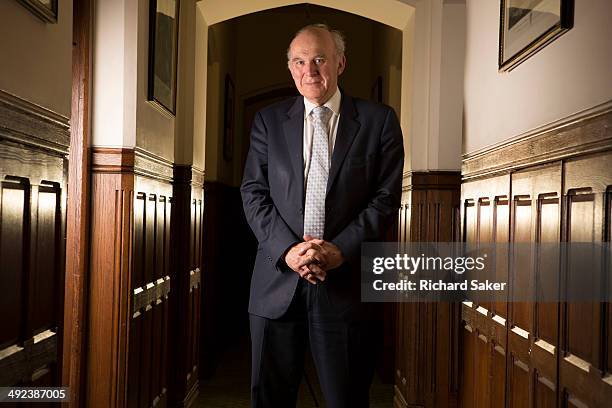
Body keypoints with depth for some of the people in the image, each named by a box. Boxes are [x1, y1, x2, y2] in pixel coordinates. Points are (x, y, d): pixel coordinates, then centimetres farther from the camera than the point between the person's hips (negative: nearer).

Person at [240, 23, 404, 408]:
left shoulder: (379, 120, 4)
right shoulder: (269, 120, 10)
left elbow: (385, 198, -1)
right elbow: (254, 193, 4)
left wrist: (340, 250, -13)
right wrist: (286, 248, -12)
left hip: (346, 281, -1)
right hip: (278, 279, 2)